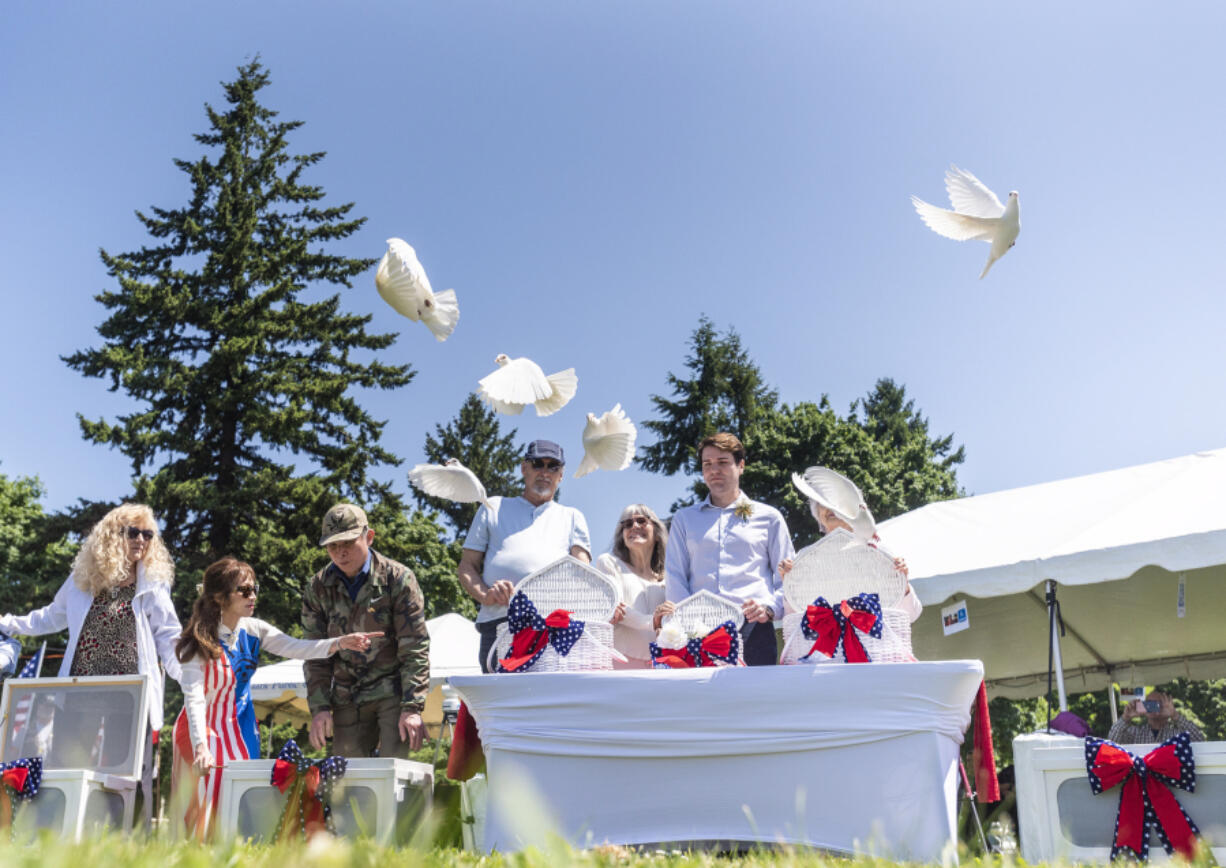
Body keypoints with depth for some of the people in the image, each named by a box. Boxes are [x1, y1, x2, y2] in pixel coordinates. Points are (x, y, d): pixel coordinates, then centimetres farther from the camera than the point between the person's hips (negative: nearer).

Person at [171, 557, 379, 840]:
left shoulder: (252, 630, -1)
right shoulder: (200, 640, -16)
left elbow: (293, 647, -16)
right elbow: (194, 698, -22)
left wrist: (339, 643, -33)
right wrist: (201, 746, -34)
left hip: (242, 728, 5)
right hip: (208, 729, -5)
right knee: (207, 805, -4)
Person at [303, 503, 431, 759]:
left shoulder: (398, 579, -7)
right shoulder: (318, 588, 4)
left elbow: (415, 649, -9)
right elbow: (315, 654, 7)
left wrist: (413, 707, -15)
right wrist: (319, 707, -3)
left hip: (393, 692, -3)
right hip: (347, 698, 3)